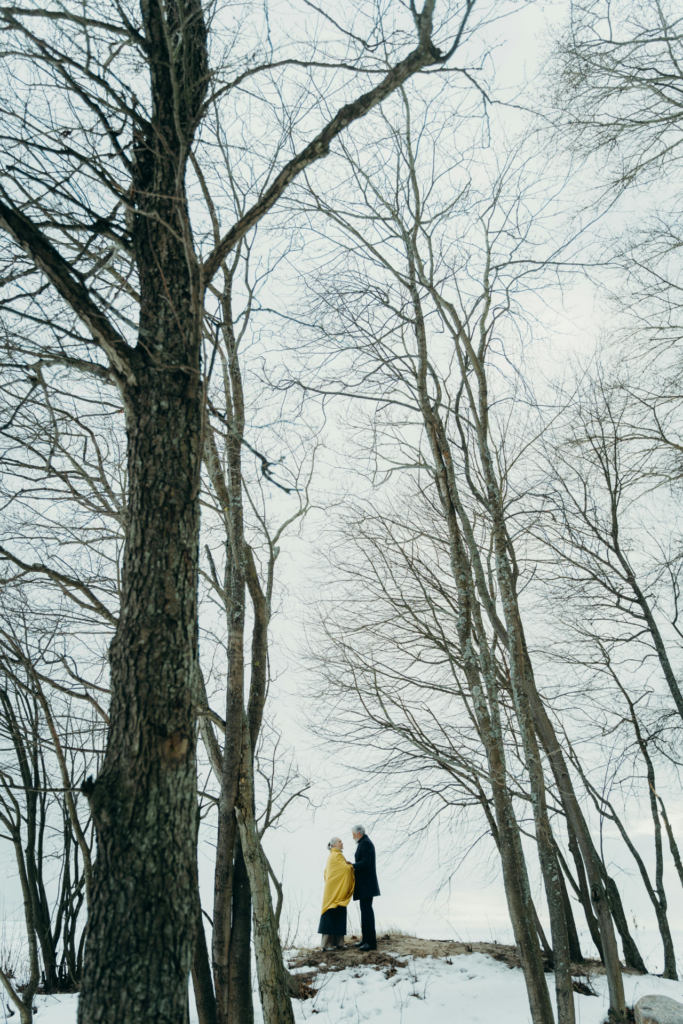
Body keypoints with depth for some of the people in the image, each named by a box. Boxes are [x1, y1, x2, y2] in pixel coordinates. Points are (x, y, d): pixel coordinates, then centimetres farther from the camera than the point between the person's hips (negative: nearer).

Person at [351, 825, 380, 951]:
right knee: (365, 911, 14)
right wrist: (352, 865, 7)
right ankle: (366, 939, 21)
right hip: (364, 884, 11)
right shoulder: (363, 843, 16)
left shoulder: (366, 843, -16)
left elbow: (365, 862, -23)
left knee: (367, 911, -8)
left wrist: (351, 866, -14)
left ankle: (371, 942, -5)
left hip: (366, 884, -11)